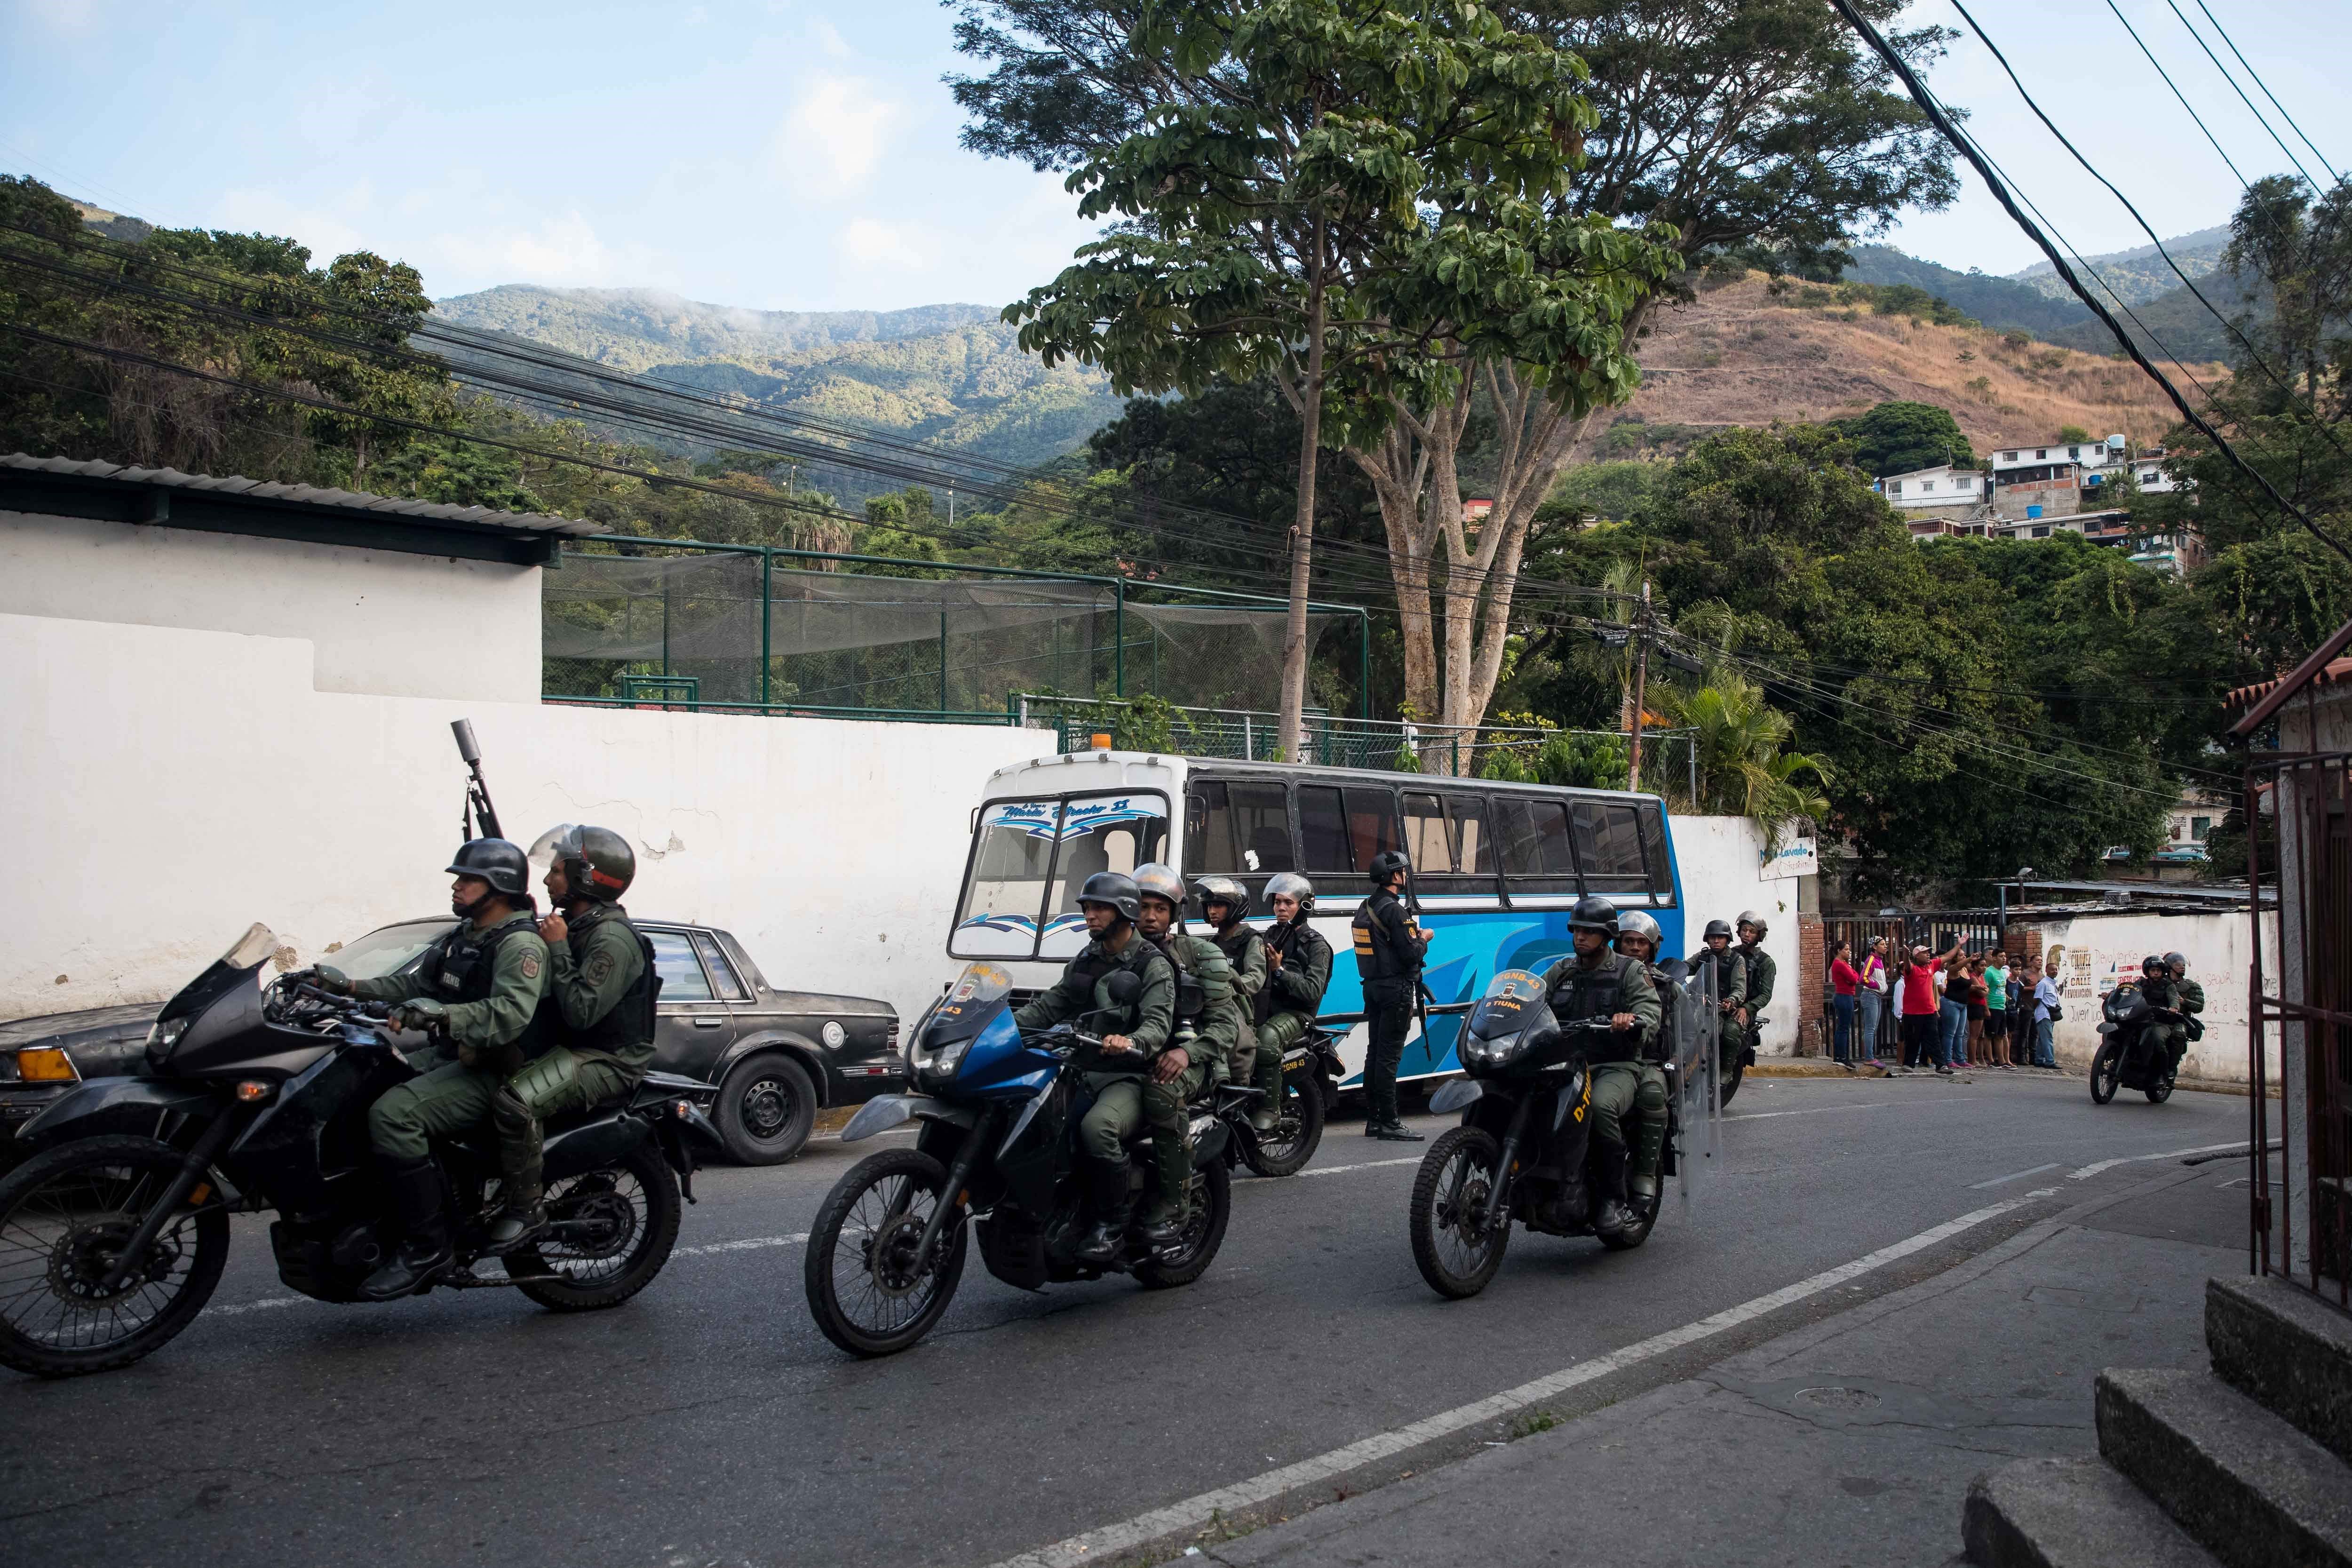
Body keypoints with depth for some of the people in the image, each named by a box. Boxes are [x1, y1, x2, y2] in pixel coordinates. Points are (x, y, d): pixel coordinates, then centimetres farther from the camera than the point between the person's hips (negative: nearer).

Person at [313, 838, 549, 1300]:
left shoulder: (520, 943, -14)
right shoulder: (463, 937, 18)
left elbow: (512, 1012, -30)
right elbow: (414, 983, 23)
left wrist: (445, 1014, -42)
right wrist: (351, 987, 10)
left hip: (491, 1074, -10)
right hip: (456, 1061, 10)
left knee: (392, 1114, -29)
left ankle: (428, 1245, -23)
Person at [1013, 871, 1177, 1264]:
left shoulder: (1153, 964, -4)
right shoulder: (1086, 960, 19)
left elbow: (1158, 1022, -17)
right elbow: (1049, 1005, 16)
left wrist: (1132, 1043, -39)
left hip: (1130, 1076, -7)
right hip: (1082, 1069, 7)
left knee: (1097, 1127, -36)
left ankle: (1111, 1226, -21)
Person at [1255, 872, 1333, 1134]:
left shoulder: (1315, 944, 3)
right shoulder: (1270, 936, 21)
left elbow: (1313, 992, -9)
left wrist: (1280, 970, -16)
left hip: (1295, 1012, -5)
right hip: (1264, 1007, 5)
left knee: (1266, 1038, -38)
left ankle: (1269, 1108, -30)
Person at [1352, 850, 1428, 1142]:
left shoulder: (1365, 908, 12)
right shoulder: (1395, 910, -17)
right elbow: (1411, 953, -20)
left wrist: (1412, 935, 17)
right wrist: (1423, 941, 0)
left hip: (1373, 987, 9)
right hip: (1396, 989, -9)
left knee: (1375, 1052, 11)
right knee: (1389, 1055, -7)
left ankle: (1373, 1119, 16)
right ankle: (1389, 1123, -5)